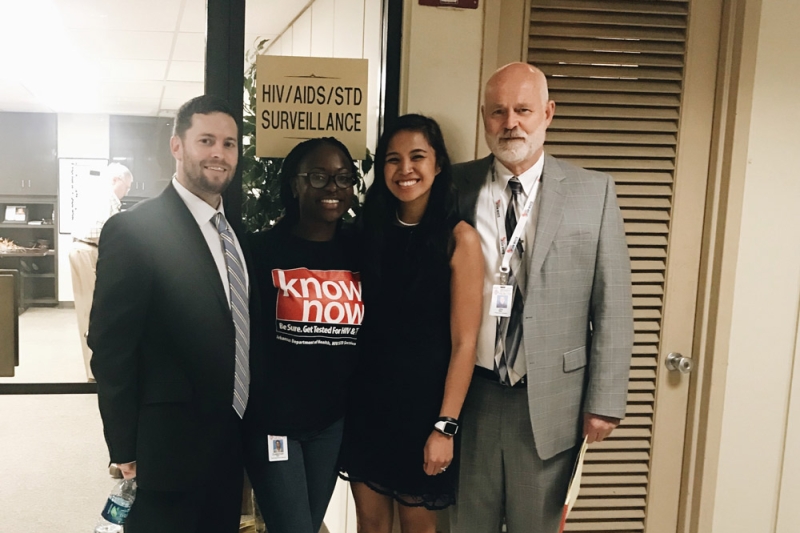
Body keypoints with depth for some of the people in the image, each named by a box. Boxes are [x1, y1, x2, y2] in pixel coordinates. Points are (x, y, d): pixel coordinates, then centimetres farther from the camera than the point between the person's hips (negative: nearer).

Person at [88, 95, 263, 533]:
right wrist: (125, 450, -12)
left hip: (232, 443, 7)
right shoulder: (133, 230, -14)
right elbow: (111, 347, -14)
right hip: (169, 447, -6)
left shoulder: (237, 232, 7)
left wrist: (251, 424, 10)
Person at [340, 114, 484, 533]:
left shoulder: (459, 238, -11)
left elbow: (464, 342, -13)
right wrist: (346, 392, 3)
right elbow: (363, 321, 8)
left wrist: (446, 426, -15)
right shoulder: (372, 230, 3)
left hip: (422, 401, -4)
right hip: (367, 398, 4)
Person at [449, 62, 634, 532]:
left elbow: (612, 307, -2)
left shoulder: (593, 192, -2)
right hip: (467, 393, 1)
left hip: (550, 401, 0)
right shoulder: (456, 186, 0)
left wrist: (605, 401, -3)